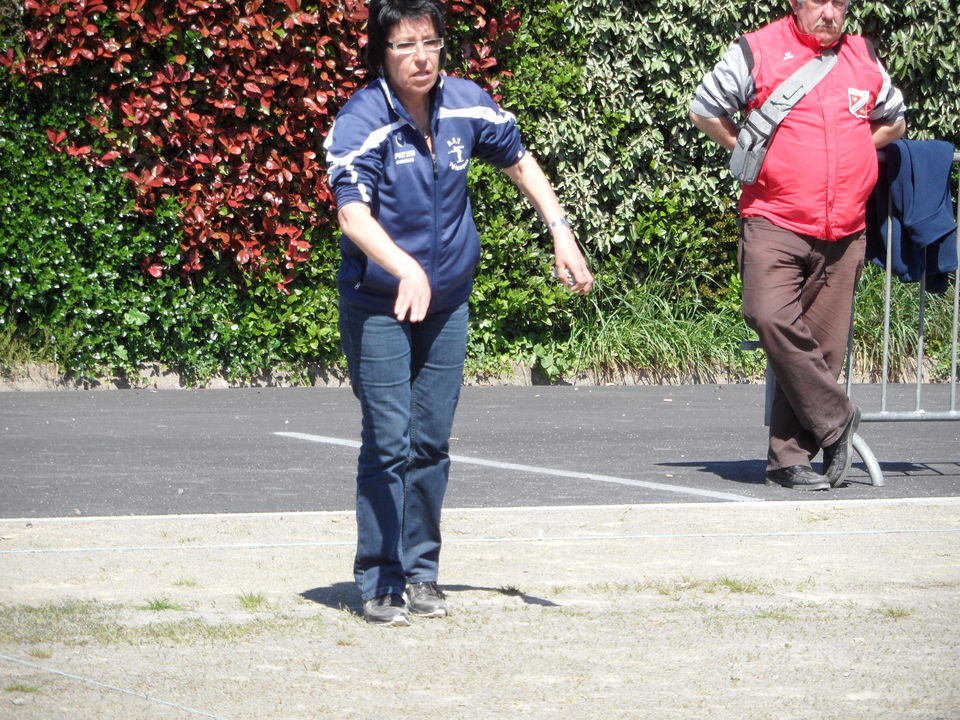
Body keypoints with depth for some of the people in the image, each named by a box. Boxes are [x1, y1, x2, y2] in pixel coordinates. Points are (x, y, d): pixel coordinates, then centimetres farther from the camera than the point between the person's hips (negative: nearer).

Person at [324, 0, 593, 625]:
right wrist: (407, 270, -50)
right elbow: (353, 214, -35)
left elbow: (520, 161, 13)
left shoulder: (466, 105, -5)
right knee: (389, 443, -10)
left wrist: (561, 233, 7)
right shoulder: (362, 123, -21)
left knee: (432, 443, 10)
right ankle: (381, 584, -3)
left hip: (448, 302, 5)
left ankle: (421, 573, 20)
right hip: (378, 308, -5)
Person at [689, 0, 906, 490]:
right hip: (774, 223, -4)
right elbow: (704, 109, 9)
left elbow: (894, 120, 30)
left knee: (822, 343, 0)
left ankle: (790, 458, 6)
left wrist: (847, 155, 17)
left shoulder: (863, 58, 14)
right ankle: (834, 420, -11)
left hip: (844, 232, 4)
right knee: (771, 317, -25)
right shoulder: (758, 51, 2)